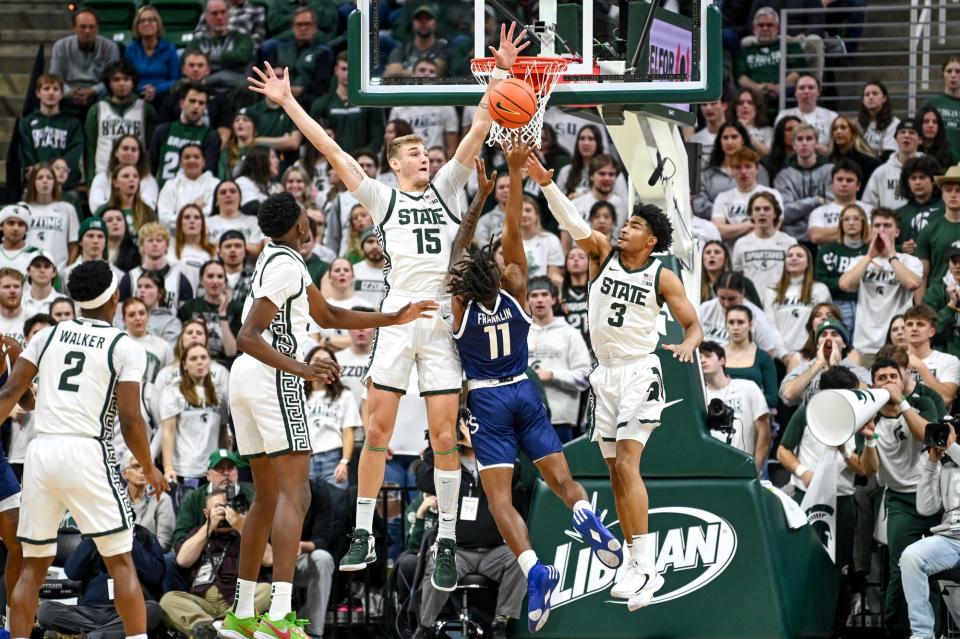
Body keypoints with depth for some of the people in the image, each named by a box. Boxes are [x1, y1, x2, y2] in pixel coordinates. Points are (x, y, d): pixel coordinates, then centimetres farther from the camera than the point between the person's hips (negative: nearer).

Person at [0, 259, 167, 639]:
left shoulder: (48, 336, 13)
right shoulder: (125, 348, 2)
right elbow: (129, 421, -3)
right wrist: (150, 470, 10)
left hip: (40, 451, 4)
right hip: (87, 452, -4)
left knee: (33, 566, 11)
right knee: (121, 562, 3)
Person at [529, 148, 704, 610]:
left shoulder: (662, 277, -4)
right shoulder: (603, 254, 5)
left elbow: (693, 324, -2)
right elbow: (572, 222, -9)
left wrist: (688, 344, -25)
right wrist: (546, 183, -24)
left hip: (639, 372, -5)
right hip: (605, 375, 6)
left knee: (627, 464, -20)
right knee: (616, 474, 6)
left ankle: (645, 567, -24)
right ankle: (638, 569, 11)